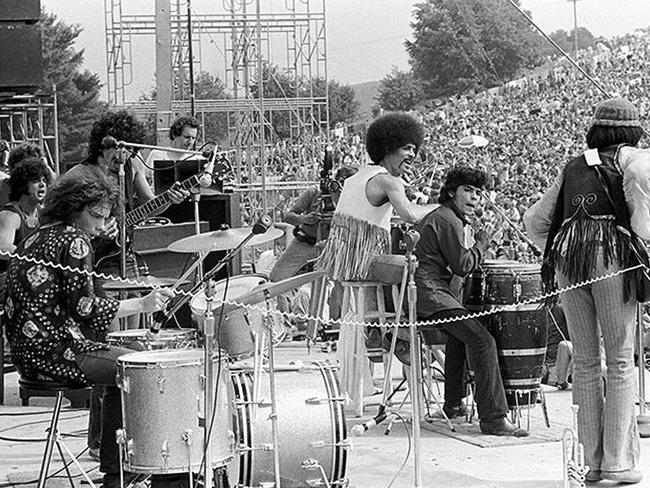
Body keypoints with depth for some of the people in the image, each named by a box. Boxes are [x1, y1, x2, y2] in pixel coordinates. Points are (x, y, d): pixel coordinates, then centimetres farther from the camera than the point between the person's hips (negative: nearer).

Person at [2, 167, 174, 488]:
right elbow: (84, 308, -18)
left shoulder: (35, 239, 18)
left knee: (121, 364, 22)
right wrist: (142, 305, -15)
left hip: (27, 351, 10)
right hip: (53, 351, -10)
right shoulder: (73, 241, -11)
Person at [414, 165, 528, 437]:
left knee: (460, 333, 33)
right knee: (482, 341, -18)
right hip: (431, 294, -11)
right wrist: (481, 243, 1)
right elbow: (463, 265, -13)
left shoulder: (436, 217, 23)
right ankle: (493, 419, -23)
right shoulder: (448, 221, -10)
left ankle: (453, 404, 39)